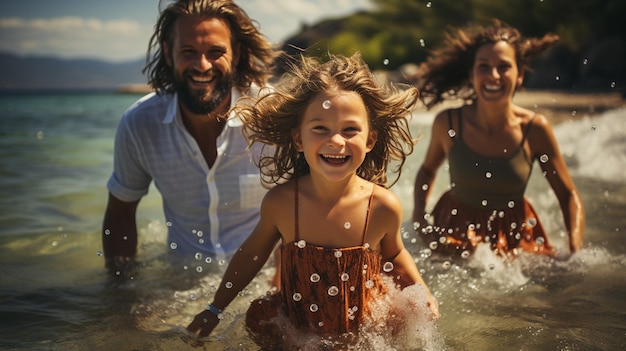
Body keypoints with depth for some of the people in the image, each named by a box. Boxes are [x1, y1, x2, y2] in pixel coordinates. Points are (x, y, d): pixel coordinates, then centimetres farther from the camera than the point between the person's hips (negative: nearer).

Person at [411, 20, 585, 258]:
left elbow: (569, 196, -6)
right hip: (455, 227, 0)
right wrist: (419, 216, -7)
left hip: (514, 234, 1)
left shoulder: (535, 129, -15)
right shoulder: (448, 122, -15)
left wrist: (575, 252, -20)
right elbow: (428, 169, 7)